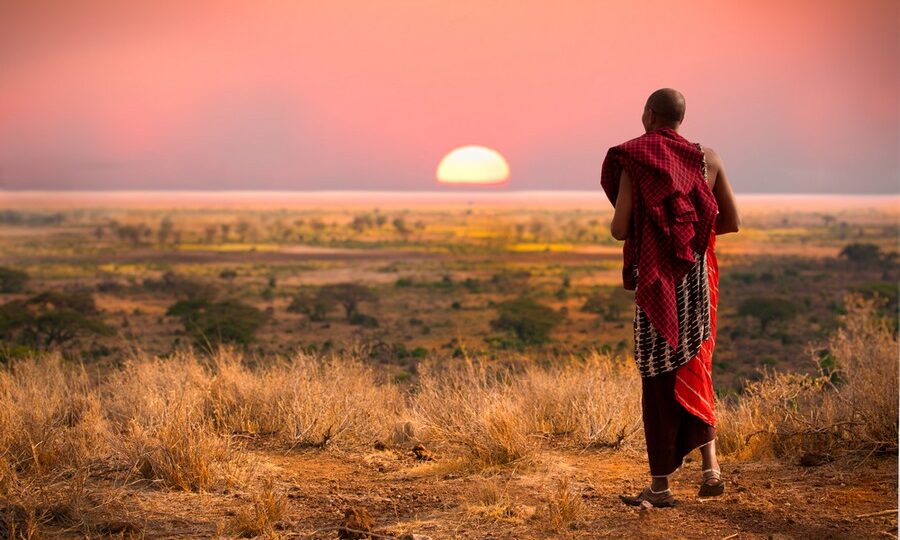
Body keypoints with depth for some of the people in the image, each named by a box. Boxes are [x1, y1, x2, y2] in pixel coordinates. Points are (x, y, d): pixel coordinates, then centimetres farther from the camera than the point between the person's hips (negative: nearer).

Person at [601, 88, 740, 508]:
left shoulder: (633, 161, -8)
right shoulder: (707, 159, 3)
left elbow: (619, 229, -13)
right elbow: (732, 222, 7)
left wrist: (625, 226, 11)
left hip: (656, 281, -3)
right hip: (698, 278, 4)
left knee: (658, 377, 3)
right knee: (694, 368, 17)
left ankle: (660, 484, 7)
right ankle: (710, 466, 4)